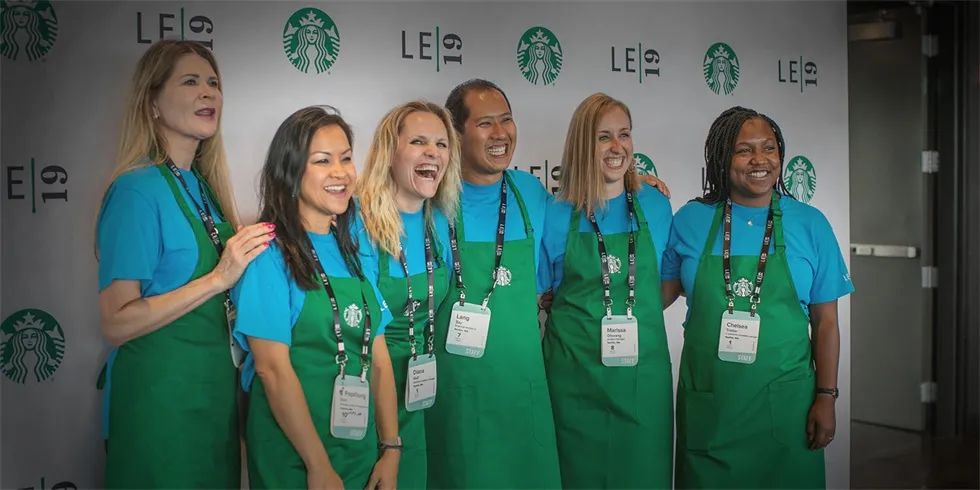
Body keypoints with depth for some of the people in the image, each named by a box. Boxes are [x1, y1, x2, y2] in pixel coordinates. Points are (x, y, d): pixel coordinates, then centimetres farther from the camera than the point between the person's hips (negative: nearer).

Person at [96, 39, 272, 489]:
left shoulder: (201, 184, 6)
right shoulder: (137, 190, -15)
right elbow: (116, 323, -19)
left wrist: (248, 250, 1)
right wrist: (219, 278, -23)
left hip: (214, 390, 8)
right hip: (159, 398, -7)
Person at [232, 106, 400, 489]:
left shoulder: (357, 248, 6)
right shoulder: (269, 252, -12)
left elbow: (378, 356, 6)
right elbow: (273, 368, -16)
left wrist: (390, 448, 0)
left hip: (361, 446, 6)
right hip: (292, 454, -6)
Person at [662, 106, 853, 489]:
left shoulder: (810, 224, 0)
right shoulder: (690, 220, 0)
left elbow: (825, 321, 2)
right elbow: (658, 295, 9)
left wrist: (826, 397, -2)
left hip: (783, 399, 0)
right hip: (706, 400, 1)